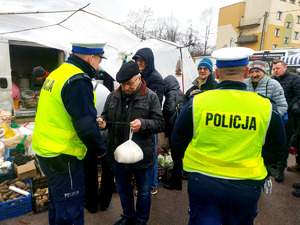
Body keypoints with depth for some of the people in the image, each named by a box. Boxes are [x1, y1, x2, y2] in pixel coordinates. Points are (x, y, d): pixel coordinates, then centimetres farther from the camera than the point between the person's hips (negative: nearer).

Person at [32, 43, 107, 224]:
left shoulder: (57, 74, 10)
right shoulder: (78, 81, -21)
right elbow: (85, 124, -24)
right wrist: (100, 148, -8)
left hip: (45, 150, 10)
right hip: (63, 157, -10)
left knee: (58, 202, 26)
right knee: (71, 210, 5)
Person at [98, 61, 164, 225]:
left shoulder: (150, 97, -8)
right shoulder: (113, 96, 3)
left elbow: (160, 124, -10)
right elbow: (106, 115, 15)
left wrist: (143, 124, -28)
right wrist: (102, 121, -9)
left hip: (142, 155, -4)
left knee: (143, 191, 16)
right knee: (123, 189, 23)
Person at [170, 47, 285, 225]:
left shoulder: (196, 102, -11)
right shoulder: (267, 107, -8)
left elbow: (178, 143, -2)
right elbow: (276, 151, 5)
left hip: (202, 183, -2)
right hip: (246, 188, 3)